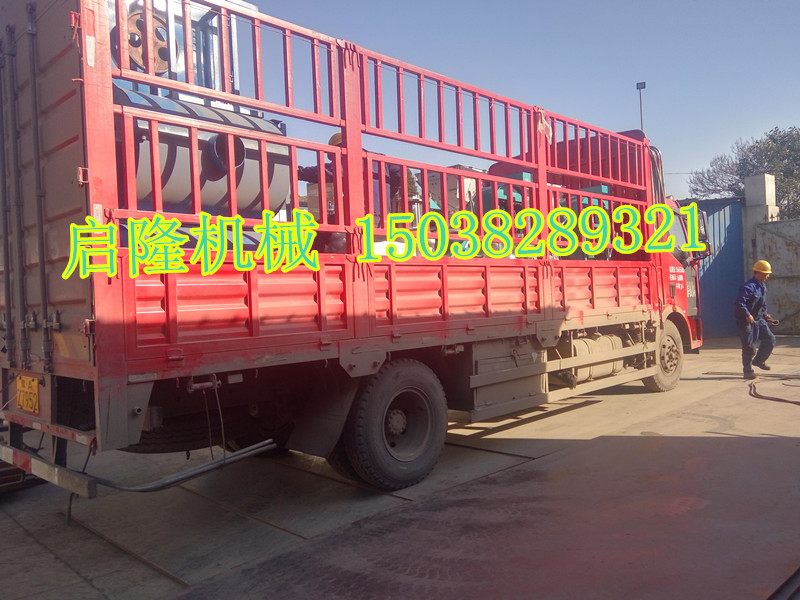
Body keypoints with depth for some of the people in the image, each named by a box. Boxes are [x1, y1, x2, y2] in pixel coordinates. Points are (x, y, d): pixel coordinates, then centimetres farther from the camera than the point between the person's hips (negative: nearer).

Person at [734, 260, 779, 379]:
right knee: (749, 346, -4)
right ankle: (748, 371, 7)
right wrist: (748, 315, -33)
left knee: (770, 340, 7)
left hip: (758, 319, 9)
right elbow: (740, 303, -29)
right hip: (745, 320, -9)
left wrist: (765, 314, 12)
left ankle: (758, 360, 26)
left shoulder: (763, 286, 10)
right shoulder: (748, 286, -20)